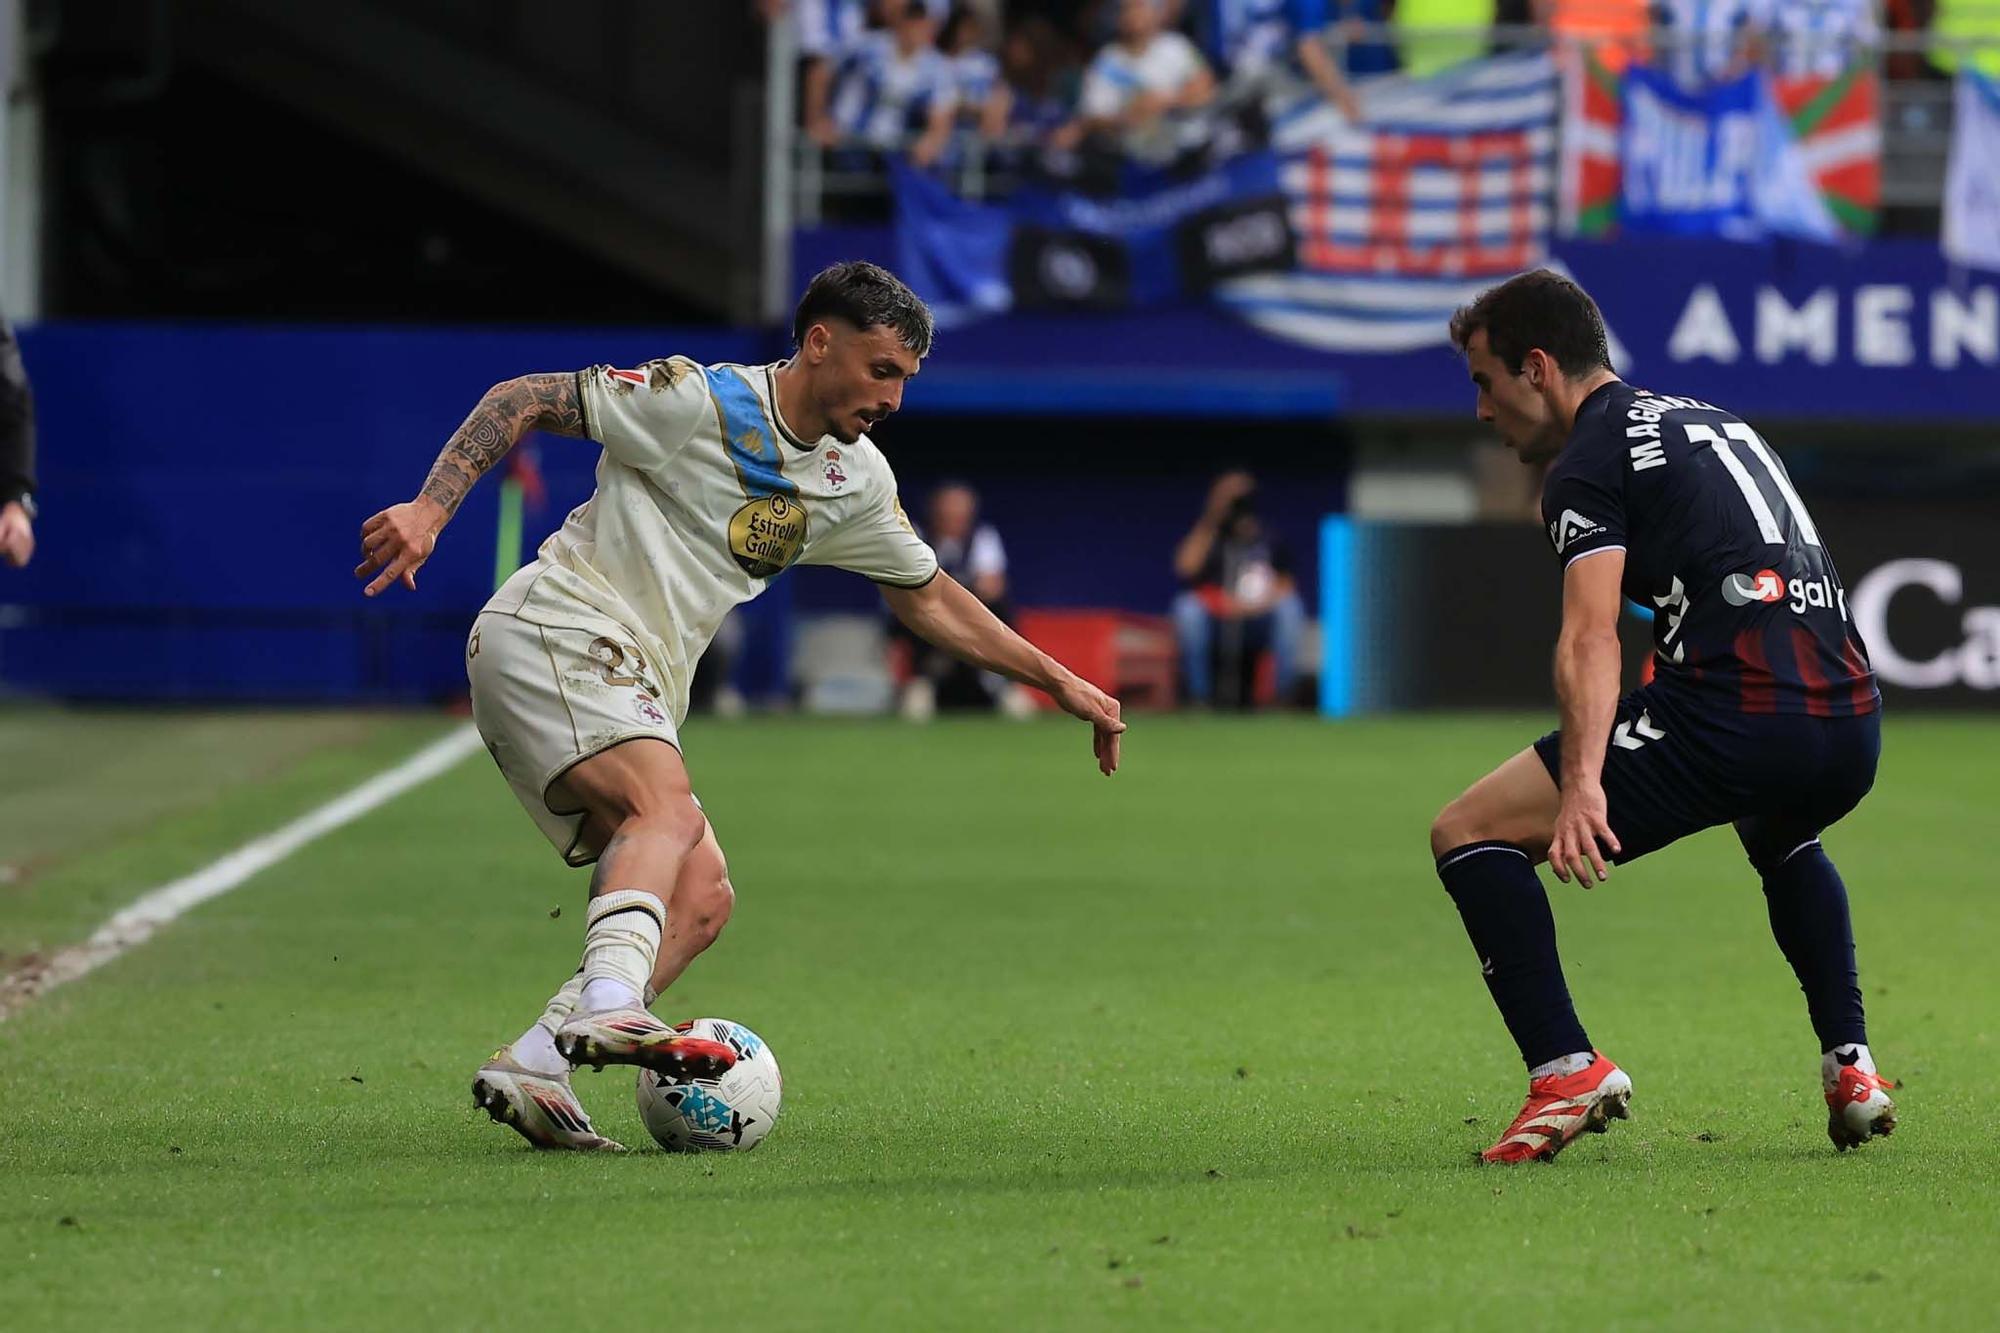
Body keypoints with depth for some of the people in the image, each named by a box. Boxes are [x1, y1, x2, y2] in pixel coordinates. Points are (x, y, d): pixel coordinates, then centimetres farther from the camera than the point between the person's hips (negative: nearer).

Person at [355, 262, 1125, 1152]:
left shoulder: (856, 478, 13)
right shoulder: (695, 401, -10)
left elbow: (926, 597, 25)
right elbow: (522, 400, -8)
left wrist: (1062, 683, 22)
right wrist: (429, 509, -20)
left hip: (635, 692, 9)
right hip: (553, 633, -8)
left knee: (702, 900, -6)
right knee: (669, 812, -32)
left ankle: (532, 1066, -15)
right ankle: (609, 1003, -53)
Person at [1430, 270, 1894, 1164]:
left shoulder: (1590, 462, 2)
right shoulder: (1715, 422, 28)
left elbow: (1592, 636, -14)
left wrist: (1581, 785, -27)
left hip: (1735, 716, -8)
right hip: (1851, 727, 8)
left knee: (1466, 833, 2)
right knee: (1786, 843, 43)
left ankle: (1566, 1072, -9)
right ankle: (1850, 1067, 29)